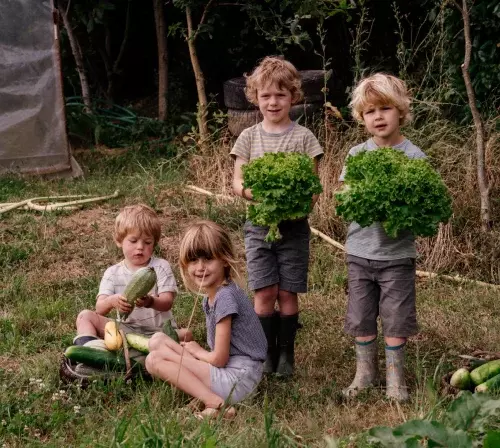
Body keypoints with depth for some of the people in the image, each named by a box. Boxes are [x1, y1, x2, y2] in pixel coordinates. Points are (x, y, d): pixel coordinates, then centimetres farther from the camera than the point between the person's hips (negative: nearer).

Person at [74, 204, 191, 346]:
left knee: (185, 335, -31)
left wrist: (151, 302, -36)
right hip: (126, 329, 2)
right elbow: (100, 309, -8)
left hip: (157, 331, -2)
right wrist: (111, 301, -33)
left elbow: (167, 303, -12)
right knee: (85, 316, -11)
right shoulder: (113, 273, 4)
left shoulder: (161, 267, 0)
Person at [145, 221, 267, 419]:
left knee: (155, 360, -12)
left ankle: (216, 404, -18)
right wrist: (196, 350, 2)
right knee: (157, 340, 9)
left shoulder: (225, 296, -17)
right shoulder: (210, 296, 11)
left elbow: (219, 358, -16)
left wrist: (196, 351, 3)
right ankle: (203, 394, -5)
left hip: (238, 377, -10)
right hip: (227, 368, 10)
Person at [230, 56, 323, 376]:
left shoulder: (303, 137, 0)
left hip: (294, 225, -1)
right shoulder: (249, 137, 4)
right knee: (264, 292, -1)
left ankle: (286, 354, 18)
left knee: (287, 293, 3)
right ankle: (267, 353, 13)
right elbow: (237, 182, 2)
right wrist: (253, 192, -20)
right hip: (259, 224, 1)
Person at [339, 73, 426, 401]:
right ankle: (366, 372, 29)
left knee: (396, 318, 5)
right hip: (360, 250, 3)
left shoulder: (414, 156, -8)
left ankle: (395, 377, 22)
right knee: (361, 317, 12)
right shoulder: (357, 154, 3)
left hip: (397, 253, -3)